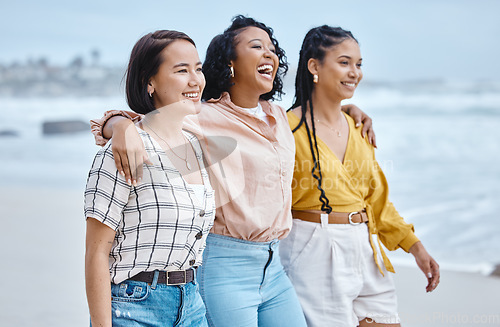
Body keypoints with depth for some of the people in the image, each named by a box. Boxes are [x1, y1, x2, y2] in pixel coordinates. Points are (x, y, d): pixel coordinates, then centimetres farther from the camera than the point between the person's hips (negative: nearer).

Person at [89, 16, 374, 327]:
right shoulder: (204, 119, -9)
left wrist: (348, 106, 26)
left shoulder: (280, 117, 12)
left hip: (273, 265, 7)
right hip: (224, 265, -7)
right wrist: (124, 126, -29)